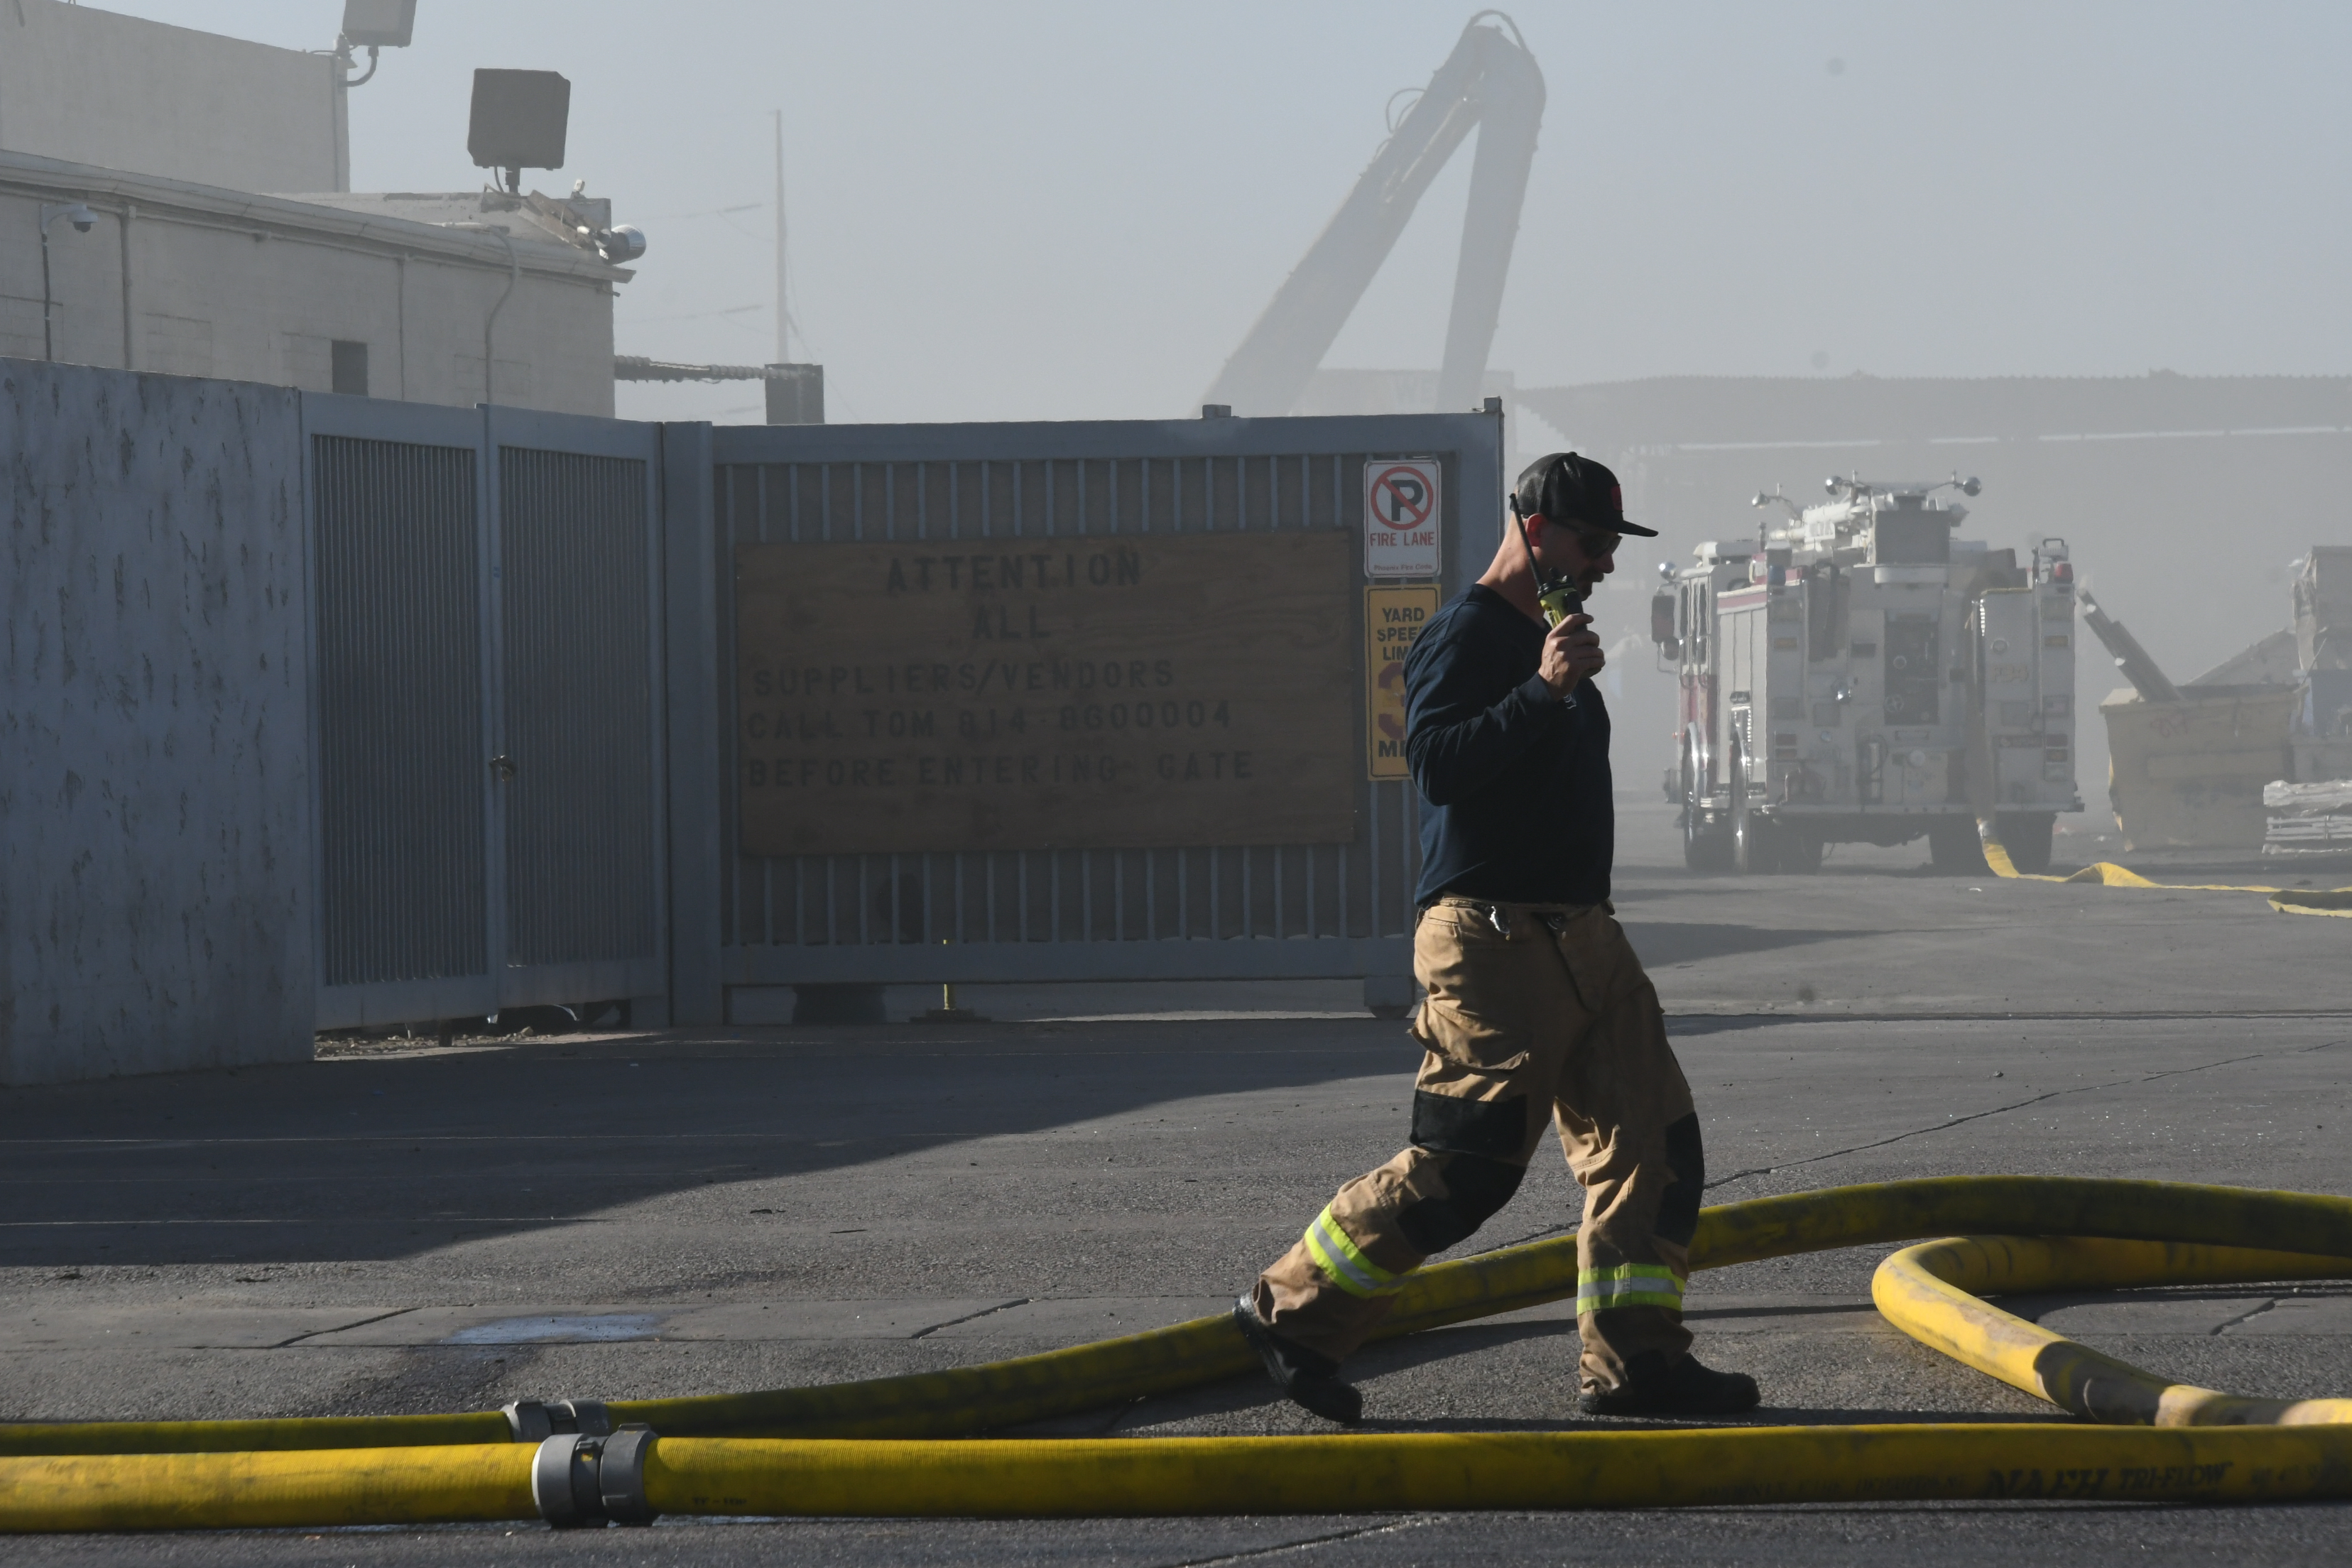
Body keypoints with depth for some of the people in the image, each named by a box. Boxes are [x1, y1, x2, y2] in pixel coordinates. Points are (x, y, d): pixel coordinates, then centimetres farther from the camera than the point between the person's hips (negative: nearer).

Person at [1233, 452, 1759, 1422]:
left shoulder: (1550, 642, 23)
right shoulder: (1467, 636, -9)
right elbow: (1435, 761, -24)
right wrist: (1543, 691, -27)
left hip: (1581, 933, 10)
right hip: (1493, 938, -10)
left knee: (1653, 1143, 2)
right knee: (1461, 1169, -12)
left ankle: (1635, 1360, 4)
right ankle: (1291, 1312, 1)